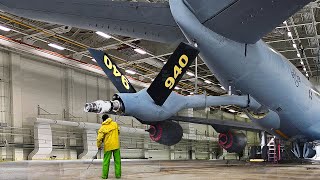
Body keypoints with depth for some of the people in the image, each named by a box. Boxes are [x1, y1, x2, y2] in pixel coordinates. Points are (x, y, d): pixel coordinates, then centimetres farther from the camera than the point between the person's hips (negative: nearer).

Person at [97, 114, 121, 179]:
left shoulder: (102, 128, -7)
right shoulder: (115, 124, 1)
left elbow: (99, 138, -9)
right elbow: (118, 132, 17)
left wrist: (99, 146, 7)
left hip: (108, 146, -2)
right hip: (116, 145, 2)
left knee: (106, 161, 9)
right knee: (117, 160, 8)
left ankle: (104, 175, 12)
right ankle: (118, 175, 8)